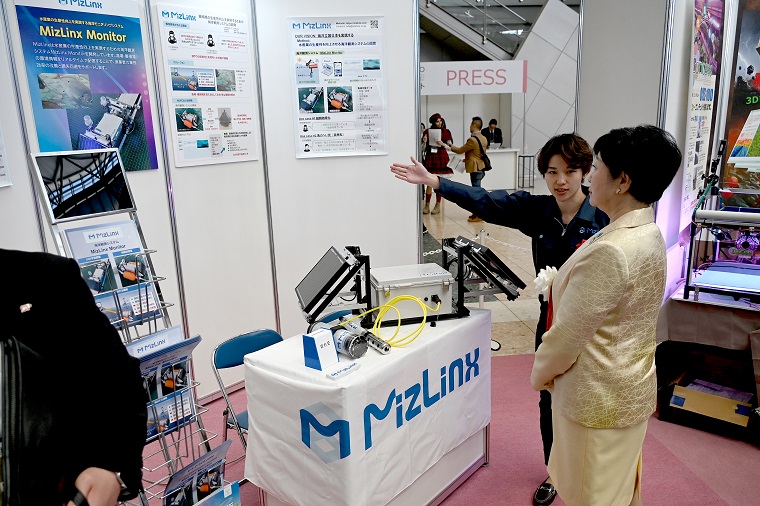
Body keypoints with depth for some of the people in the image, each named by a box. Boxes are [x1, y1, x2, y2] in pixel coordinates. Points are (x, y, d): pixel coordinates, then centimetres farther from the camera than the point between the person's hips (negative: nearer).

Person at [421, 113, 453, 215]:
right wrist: (424, 142, -14)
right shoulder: (427, 132, 5)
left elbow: (450, 146, 3)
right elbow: (423, 148, 6)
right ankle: (427, 205, 1)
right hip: (430, 158, 0)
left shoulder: (446, 132, 5)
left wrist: (443, 144, -15)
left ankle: (438, 205, 9)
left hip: (442, 158, 0)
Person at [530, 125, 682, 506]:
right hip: (630, 385, 9)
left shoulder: (609, 253, -31)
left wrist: (540, 371, -6)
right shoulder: (649, 234, 0)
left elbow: (567, 334, -24)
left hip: (598, 399, -9)